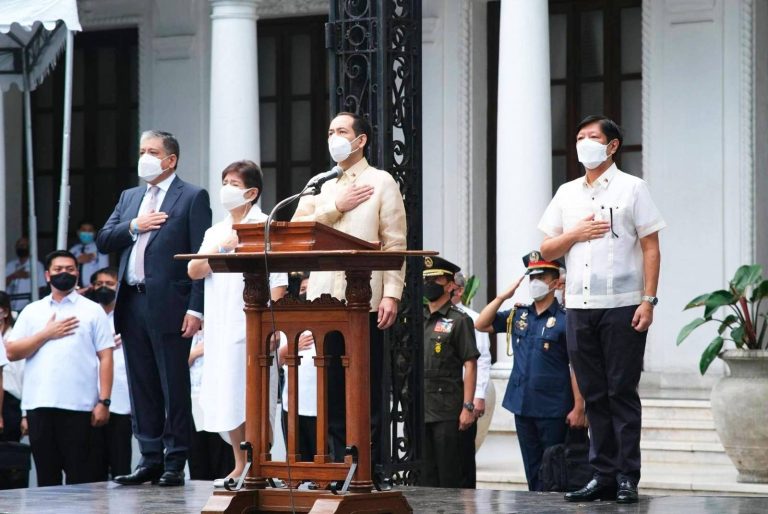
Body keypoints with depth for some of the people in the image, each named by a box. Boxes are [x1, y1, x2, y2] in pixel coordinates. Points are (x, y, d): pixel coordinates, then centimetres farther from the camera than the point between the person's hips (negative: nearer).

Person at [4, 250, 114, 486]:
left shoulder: (92, 310, 9)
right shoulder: (32, 311, 15)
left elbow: (105, 358, 3)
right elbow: (12, 352, 7)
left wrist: (104, 402, -7)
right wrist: (46, 334, -4)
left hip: (79, 405, -2)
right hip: (39, 405, 2)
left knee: (81, 478, -4)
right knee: (46, 475, 4)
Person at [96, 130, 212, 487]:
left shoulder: (192, 198, 0)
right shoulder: (129, 198, 20)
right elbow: (103, 242, 13)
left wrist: (196, 309, -15)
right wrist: (134, 226, -5)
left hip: (169, 306, -6)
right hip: (132, 305, 6)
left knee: (174, 388, -3)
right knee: (142, 388, 8)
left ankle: (175, 464, 1)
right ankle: (150, 460, 13)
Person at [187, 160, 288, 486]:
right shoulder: (215, 232, 20)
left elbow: (278, 282, -6)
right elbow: (194, 271, 8)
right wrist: (223, 248, -4)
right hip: (220, 326, 6)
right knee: (226, 397, 6)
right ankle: (240, 466, 14)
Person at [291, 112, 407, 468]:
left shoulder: (381, 183, 6)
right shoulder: (318, 186, 19)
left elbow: (395, 244, -2)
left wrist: (392, 294, -12)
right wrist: (336, 208, -2)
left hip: (365, 301, -4)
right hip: (324, 299, 4)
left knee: (367, 390, -3)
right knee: (332, 388, 3)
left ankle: (369, 468, -1)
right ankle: (341, 465, 7)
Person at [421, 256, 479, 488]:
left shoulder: (459, 321, -2)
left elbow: (470, 366, -7)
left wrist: (468, 407, -14)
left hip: (447, 410, -5)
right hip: (419, 408, 6)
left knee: (449, 476, -2)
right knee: (424, 475, 7)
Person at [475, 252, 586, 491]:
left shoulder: (565, 319, -7)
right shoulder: (518, 315, 11)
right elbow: (481, 325, 11)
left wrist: (578, 408, -13)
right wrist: (504, 295, 2)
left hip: (553, 409, -6)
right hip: (522, 406, 6)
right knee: (532, 470, 11)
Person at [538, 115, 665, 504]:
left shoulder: (632, 188, 2)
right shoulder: (567, 194, 15)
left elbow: (651, 248, -2)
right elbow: (546, 251, 16)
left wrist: (648, 300, -10)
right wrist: (575, 234, -3)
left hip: (622, 307, -4)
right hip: (579, 308, 4)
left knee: (622, 393, -3)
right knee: (594, 395, 6)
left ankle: (627, 478, 0)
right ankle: (603, 475, 10)